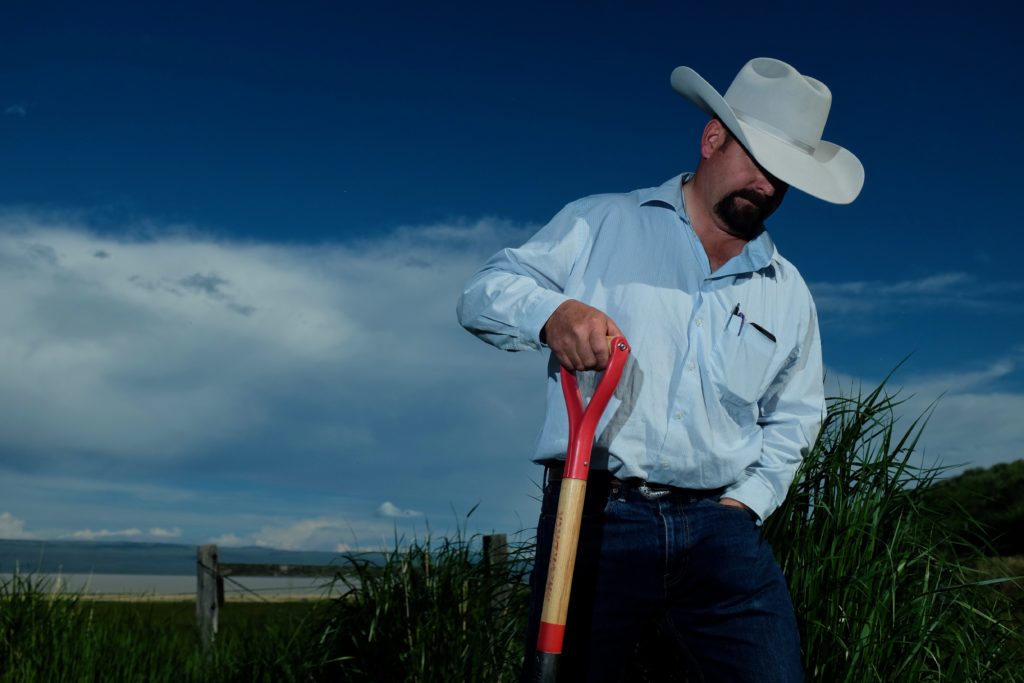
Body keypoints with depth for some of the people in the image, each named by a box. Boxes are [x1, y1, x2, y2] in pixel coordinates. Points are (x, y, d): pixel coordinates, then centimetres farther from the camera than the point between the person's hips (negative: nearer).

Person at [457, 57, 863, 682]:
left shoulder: (788, 292, 18)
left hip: (720, 530, 3)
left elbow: (794, 418, 27)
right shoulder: (601, 224, 7)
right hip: (596, 515, -2)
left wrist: (747, 501, 11)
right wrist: (552, 312, -20)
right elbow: (485, 292, 1)